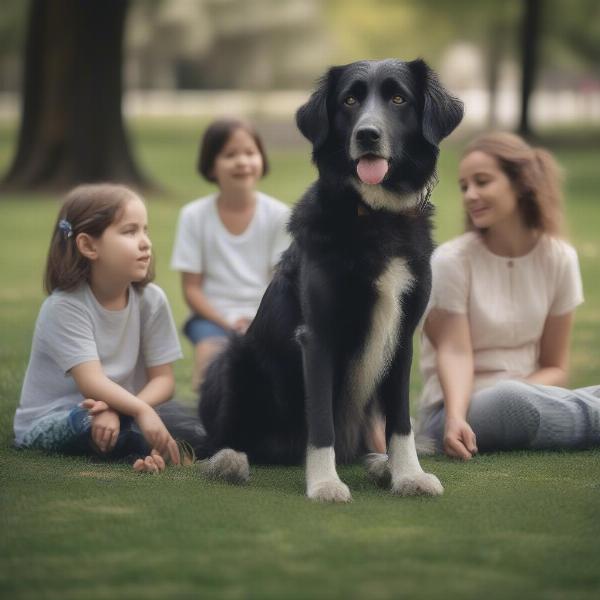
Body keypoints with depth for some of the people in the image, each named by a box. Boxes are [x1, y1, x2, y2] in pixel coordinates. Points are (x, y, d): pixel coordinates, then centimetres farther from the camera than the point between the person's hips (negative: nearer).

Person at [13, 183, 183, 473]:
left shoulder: (151, 299, -3)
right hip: (48, 424, -4)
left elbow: (162, 378, -7)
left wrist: (118, 410, -27)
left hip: (121, 413, 4)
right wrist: (141, 411, -45)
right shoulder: (64, 305, -16)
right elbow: (91, 382, -28)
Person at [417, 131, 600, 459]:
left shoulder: (559, 258, 3)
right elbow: (454, 351, -17)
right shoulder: (450, 260, -6)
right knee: (511, 401, -38)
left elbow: (555, 366, 5)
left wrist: (523, 391, -18)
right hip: (455, 407, -3)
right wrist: (456, 417, -37)